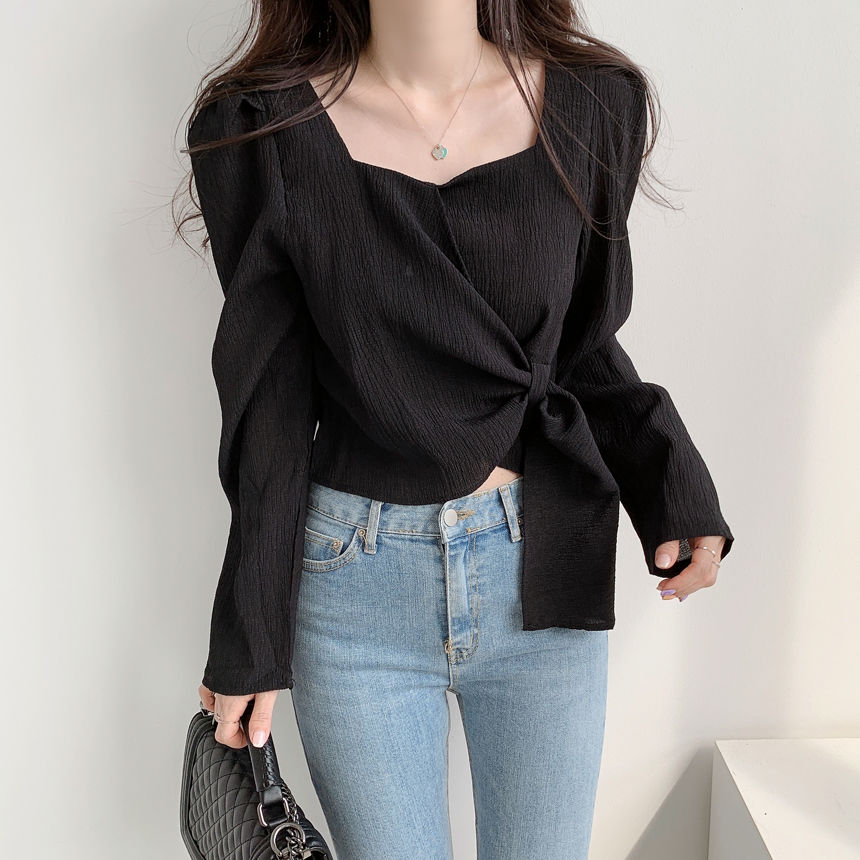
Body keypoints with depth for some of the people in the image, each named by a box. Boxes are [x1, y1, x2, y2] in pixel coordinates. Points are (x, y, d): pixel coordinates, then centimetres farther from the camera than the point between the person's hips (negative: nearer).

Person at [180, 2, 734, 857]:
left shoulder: (597, 103, -1)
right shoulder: (257, 130, -5)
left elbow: (584, 352, 6)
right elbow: (268, 401, -4)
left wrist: (673, 487, -12)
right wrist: (249, 643, -2)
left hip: (544, 573, 2)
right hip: (353, 584, -1)